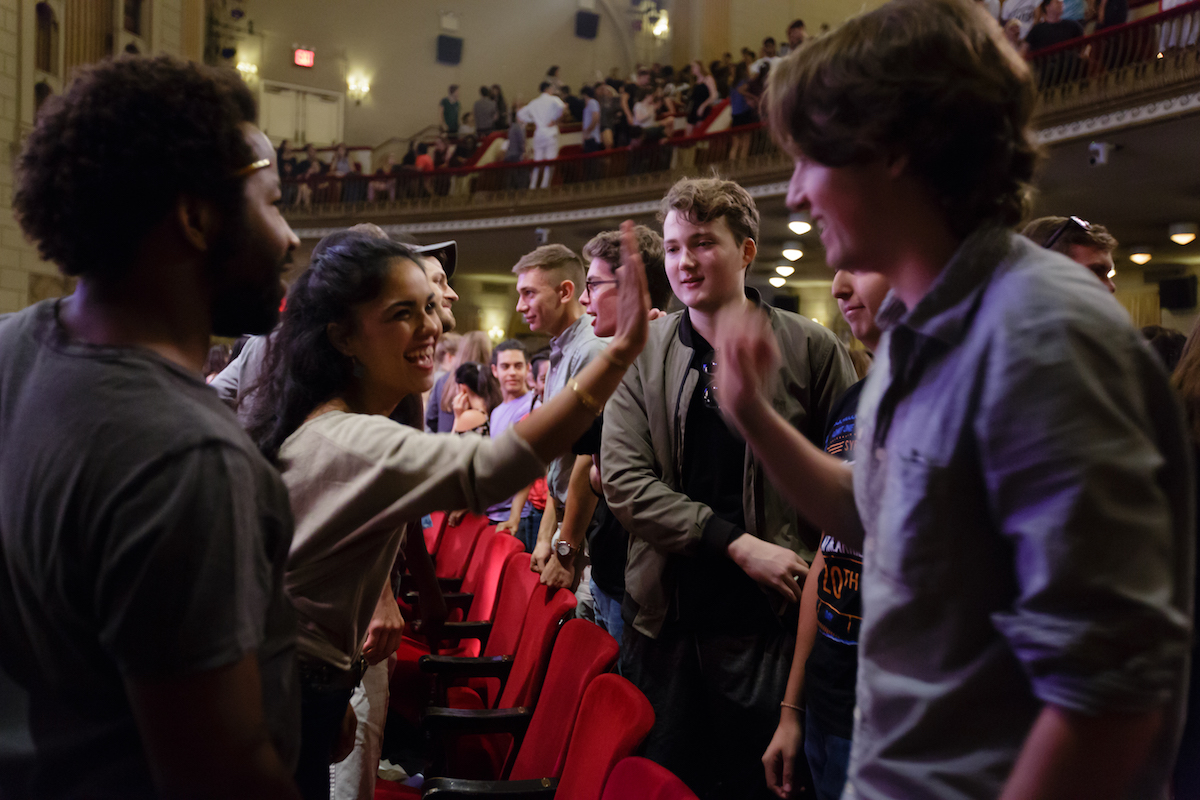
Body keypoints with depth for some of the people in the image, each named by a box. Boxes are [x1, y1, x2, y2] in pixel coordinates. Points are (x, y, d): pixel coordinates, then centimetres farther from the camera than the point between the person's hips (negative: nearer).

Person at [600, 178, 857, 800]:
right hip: (663, 615, 2)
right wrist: (738, 545, -13)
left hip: (767, 618, -2)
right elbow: (622, 479, -5)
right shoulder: (642, 353, 3)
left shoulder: (811, 349, -1)